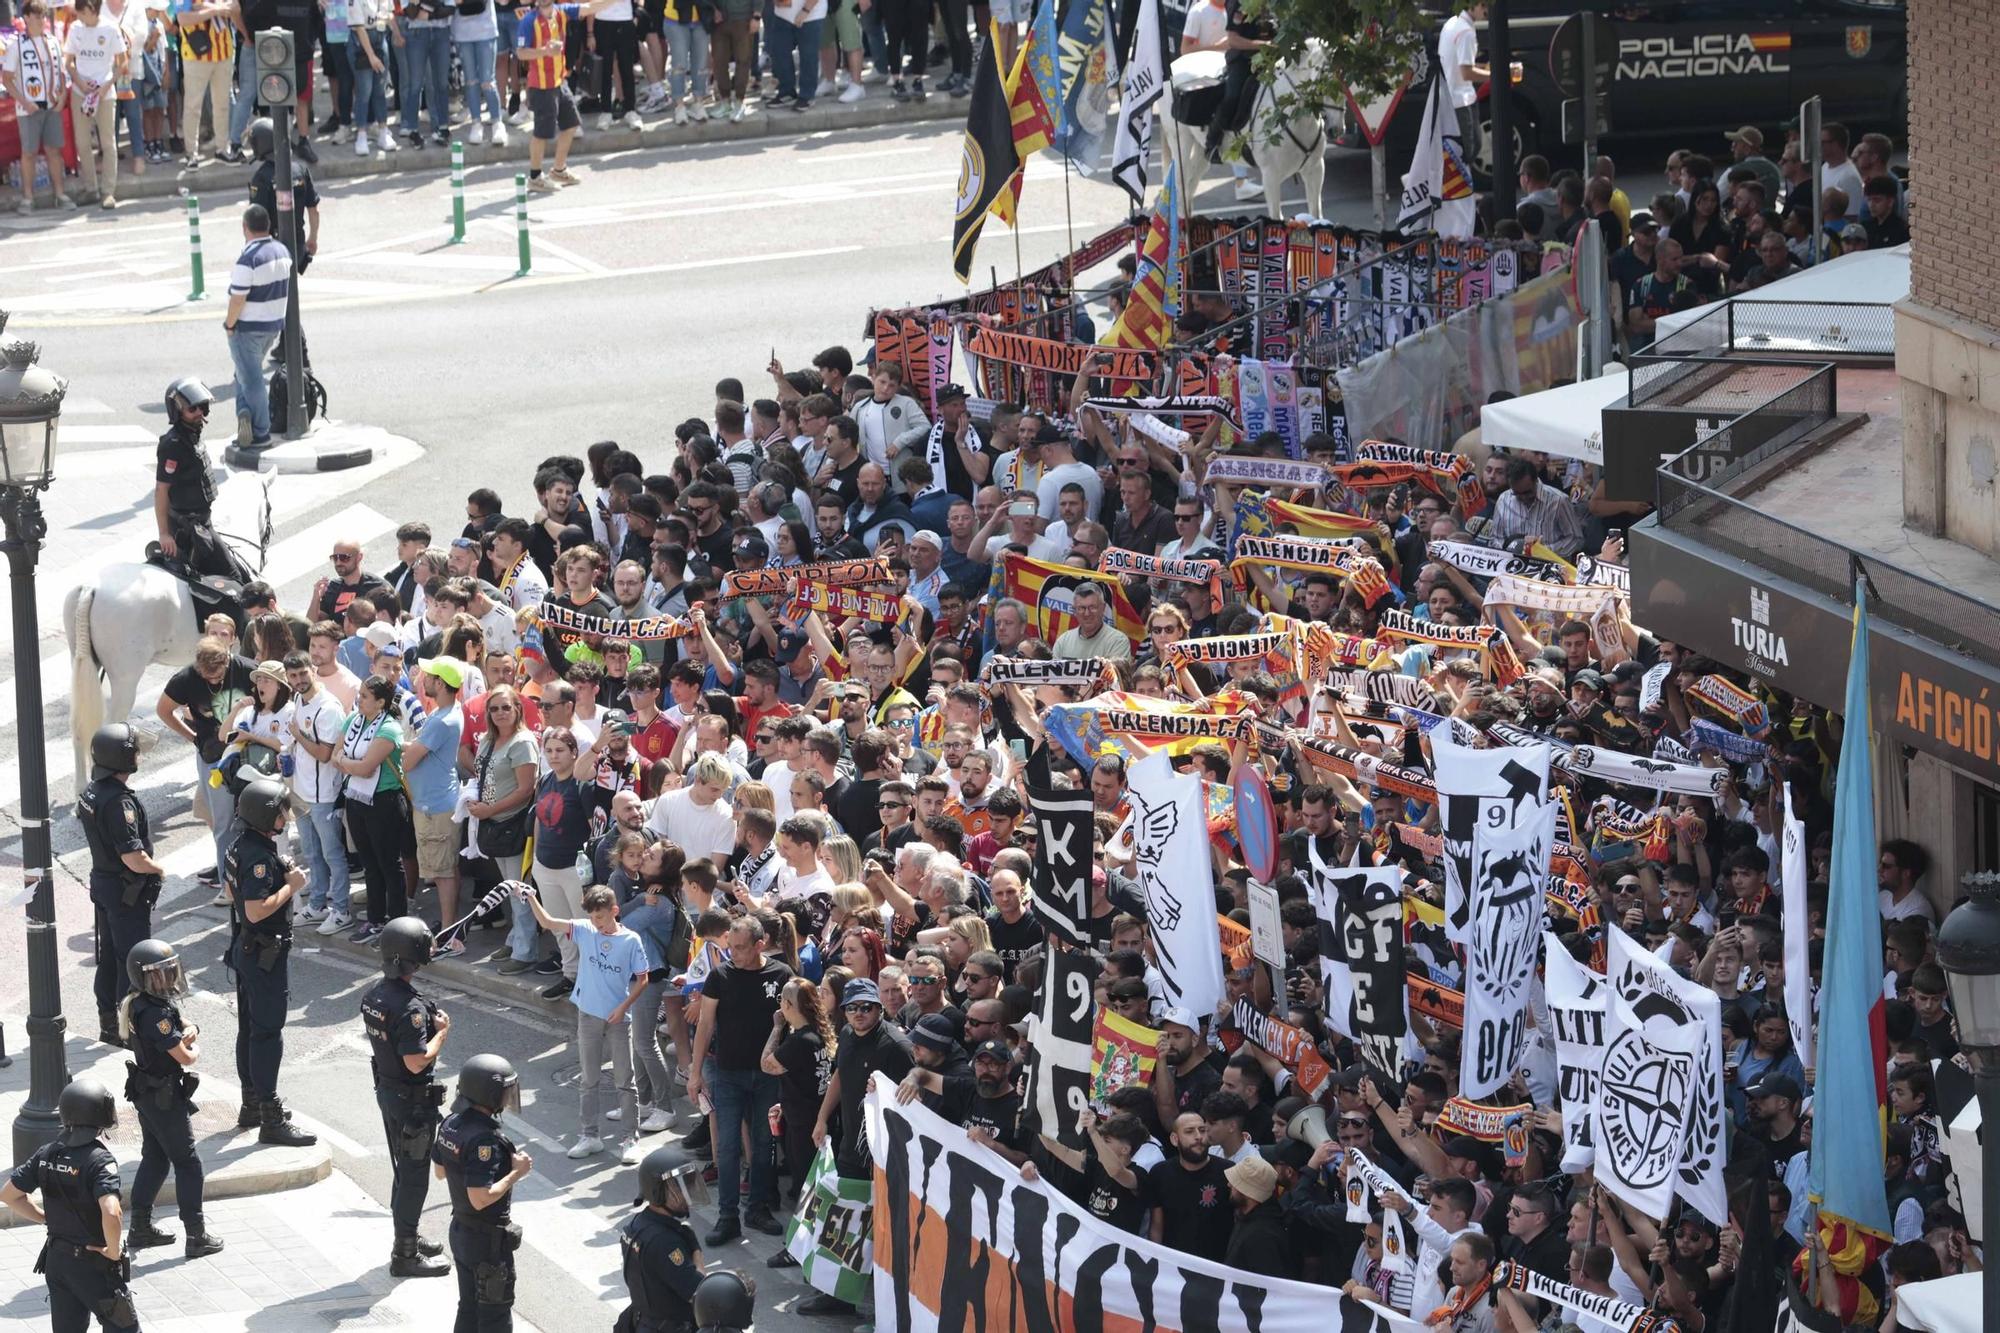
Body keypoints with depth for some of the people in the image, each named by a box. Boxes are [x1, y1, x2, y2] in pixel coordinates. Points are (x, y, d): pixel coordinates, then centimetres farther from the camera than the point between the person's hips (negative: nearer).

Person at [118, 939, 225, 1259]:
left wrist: (188, 1032, -14)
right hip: (164, 1097, -10)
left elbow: (188, 1026, 10)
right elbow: (185, 1057, -24)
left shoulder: (138, 1003, 4)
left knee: (154, 1158, 19)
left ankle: (141, 1228, 26)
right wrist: (193, 1049, -1)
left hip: (146, 1096, 10)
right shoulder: (155, 1014, -28)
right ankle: (197, 1237, 5)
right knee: (188, 1163, 0)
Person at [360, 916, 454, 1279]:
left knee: (403, 1169, 22)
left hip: (386, 1091, 9)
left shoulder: (374, 994, 0)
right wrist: (442, 1032, -15)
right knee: (414, 1175, 2)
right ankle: (405, 1255, 9)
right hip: (412, 1100, -9)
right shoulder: (409, 1007, -28)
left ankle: (406, 1238, 36)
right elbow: (416, 1061, -29)